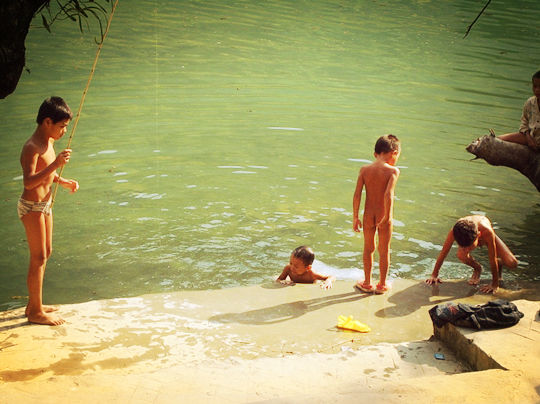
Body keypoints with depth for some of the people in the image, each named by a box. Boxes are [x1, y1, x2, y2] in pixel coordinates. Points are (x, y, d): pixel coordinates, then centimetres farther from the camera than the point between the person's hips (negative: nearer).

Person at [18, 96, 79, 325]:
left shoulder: (48, 142, 6)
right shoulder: (32, 147, -22)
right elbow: (28, 182, -34)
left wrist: (63, 182, 6)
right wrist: (55, 164, -40)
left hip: (44, 204, 10)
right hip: (32, 207, -10)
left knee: (46, 253, 17)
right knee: (38, 258, -3)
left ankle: (34, 304, 29)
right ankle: (35, 312, 9)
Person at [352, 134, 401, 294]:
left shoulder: (364, 169, -2)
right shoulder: (393, 171, -13)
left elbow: (357, 194, -5)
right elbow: (388, 194, -25)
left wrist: (355, 217, 1)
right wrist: (387, 217, -16)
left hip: (368, 215, 3)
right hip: (383, 215, -3)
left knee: (368, 249, 17)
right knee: (384, 251, 13)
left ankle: (367, 283, 28)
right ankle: (382, 285, 26)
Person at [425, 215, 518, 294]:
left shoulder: (487, 232, -47)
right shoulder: (454, 232, -42)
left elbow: (492, 259, -35)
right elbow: (443, 252, -26)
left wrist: (494, 284, -27)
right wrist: (434, 275, -19)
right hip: (466, 238, 1)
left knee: (512, 263, -20)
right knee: (461, 256, -33)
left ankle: (499, 263, 18)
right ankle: (477, 268, 3)